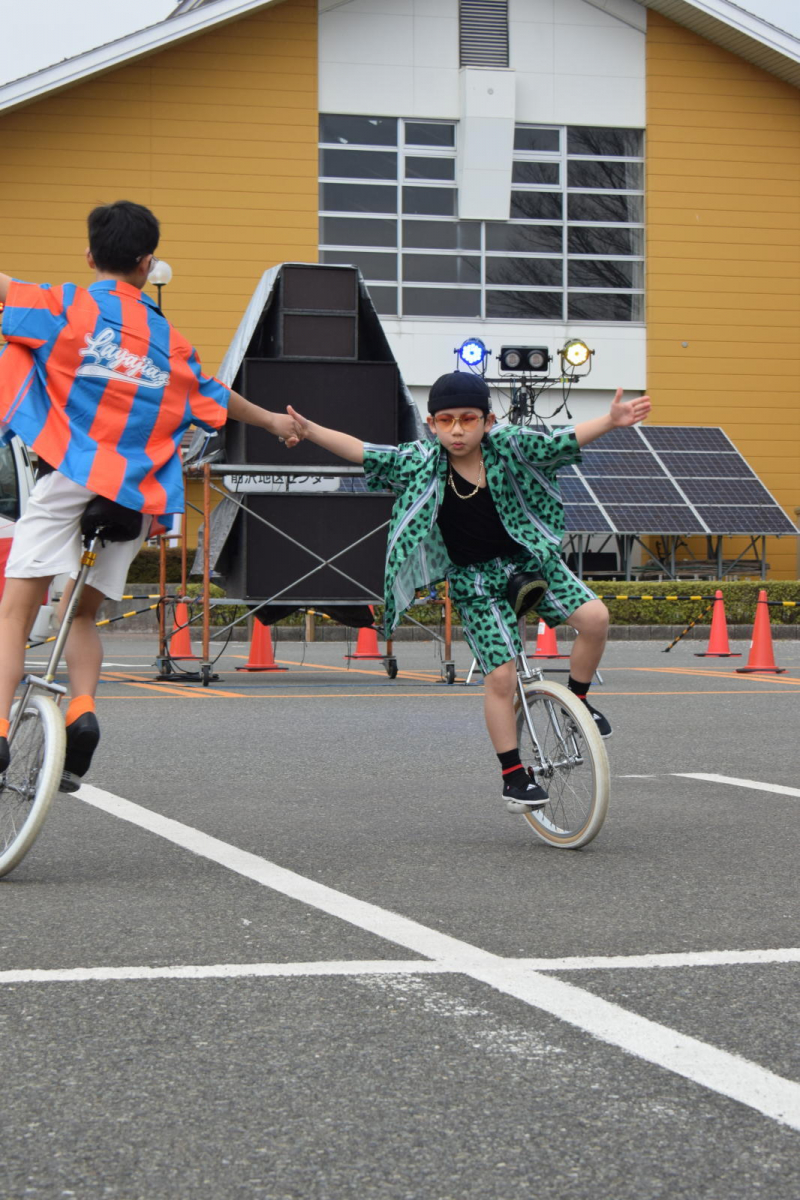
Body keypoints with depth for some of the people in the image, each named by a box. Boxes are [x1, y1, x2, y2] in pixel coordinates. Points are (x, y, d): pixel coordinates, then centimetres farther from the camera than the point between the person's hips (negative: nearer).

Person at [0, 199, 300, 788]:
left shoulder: (66, 305, 1)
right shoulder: (169, 339, 14)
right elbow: (218, 397, 30)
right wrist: (271, 419, 48)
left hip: (70, 478, -4)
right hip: (135, 493, 4)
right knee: (84, 612, 18)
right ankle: (82, 711, -5)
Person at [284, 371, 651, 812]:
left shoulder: (508, 446, -8)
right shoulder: (421, 464, -10)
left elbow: (563, 442, -8)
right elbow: (363, 453, -12)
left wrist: (611, 421, -21)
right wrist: (310, 431, -21)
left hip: (529, 560, 2)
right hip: (476, 582, -2)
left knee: (594, 618, -18)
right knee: (501, 676, -11)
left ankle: (577, 701, 8)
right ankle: (514, 776, 3)